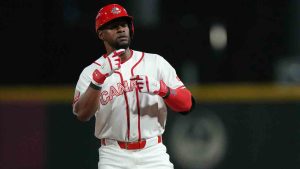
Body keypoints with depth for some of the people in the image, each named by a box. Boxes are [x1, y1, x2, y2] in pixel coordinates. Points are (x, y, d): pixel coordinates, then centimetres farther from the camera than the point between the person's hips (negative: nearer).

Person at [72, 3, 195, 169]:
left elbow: (187, 105, 0)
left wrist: (161, 88, -19)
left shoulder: (156, 62, 6)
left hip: (153, 154, 1)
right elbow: (82, 114, -15)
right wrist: (99, 78, -27)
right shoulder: (91, 72, 2)